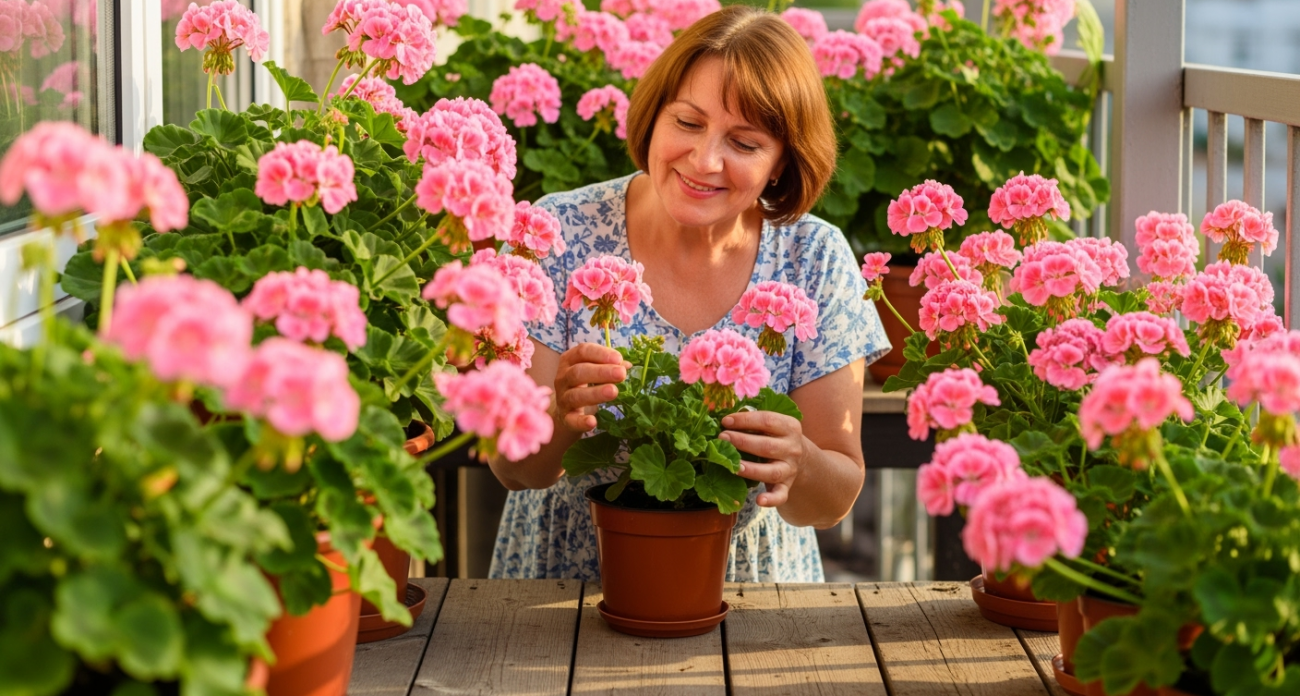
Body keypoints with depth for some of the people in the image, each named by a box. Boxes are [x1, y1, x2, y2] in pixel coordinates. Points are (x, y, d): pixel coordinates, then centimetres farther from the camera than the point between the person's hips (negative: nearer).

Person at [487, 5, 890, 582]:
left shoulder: (816, 262, -7)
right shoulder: (560, 236, -10)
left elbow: (836, 501, -4)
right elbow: (512, 468, -10)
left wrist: (800, 466, -26)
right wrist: (559, 416, -32)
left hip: (745, 590, 2)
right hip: (567, 574, -1)